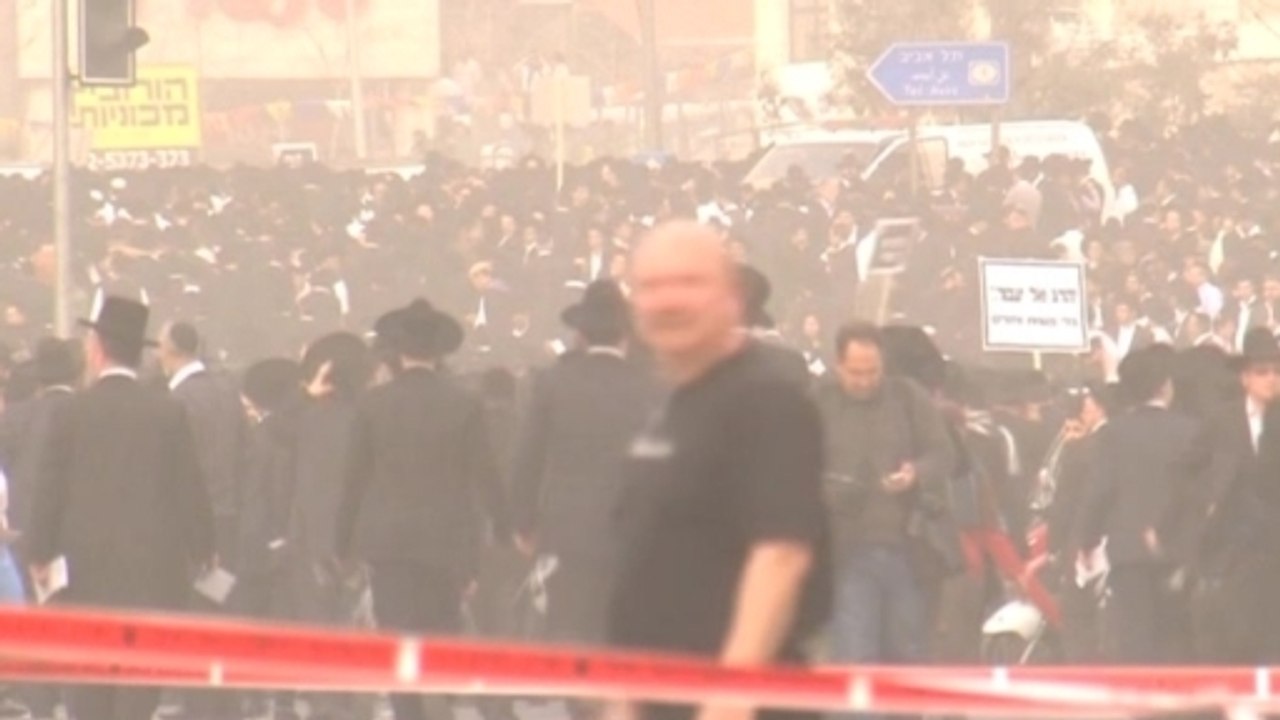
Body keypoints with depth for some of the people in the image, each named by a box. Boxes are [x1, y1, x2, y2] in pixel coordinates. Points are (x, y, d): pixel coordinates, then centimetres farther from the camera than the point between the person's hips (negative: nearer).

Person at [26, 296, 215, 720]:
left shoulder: (71, 414, -5)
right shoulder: (169, 414, -3)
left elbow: (50, 491, -2)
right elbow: (190, 490, 1)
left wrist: (39, 554, 9)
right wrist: (202, 550, 15)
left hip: (86, 569, 0)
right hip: (153, 569, 0)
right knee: (140, 682, 2)